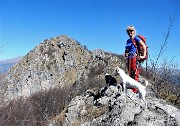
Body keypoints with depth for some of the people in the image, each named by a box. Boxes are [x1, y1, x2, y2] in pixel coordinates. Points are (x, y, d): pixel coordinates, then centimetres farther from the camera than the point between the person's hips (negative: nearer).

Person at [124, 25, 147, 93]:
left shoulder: (136, 38, -4)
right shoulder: (128, 40, 18)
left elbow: (144, 46, -10)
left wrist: (144, 56, -12)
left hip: (135, 58, -8)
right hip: (129, 58, 8)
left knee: (135, 74, -8)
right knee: (130, 74, 11)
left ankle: (135, 90, -6)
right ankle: (131, 88, 18)